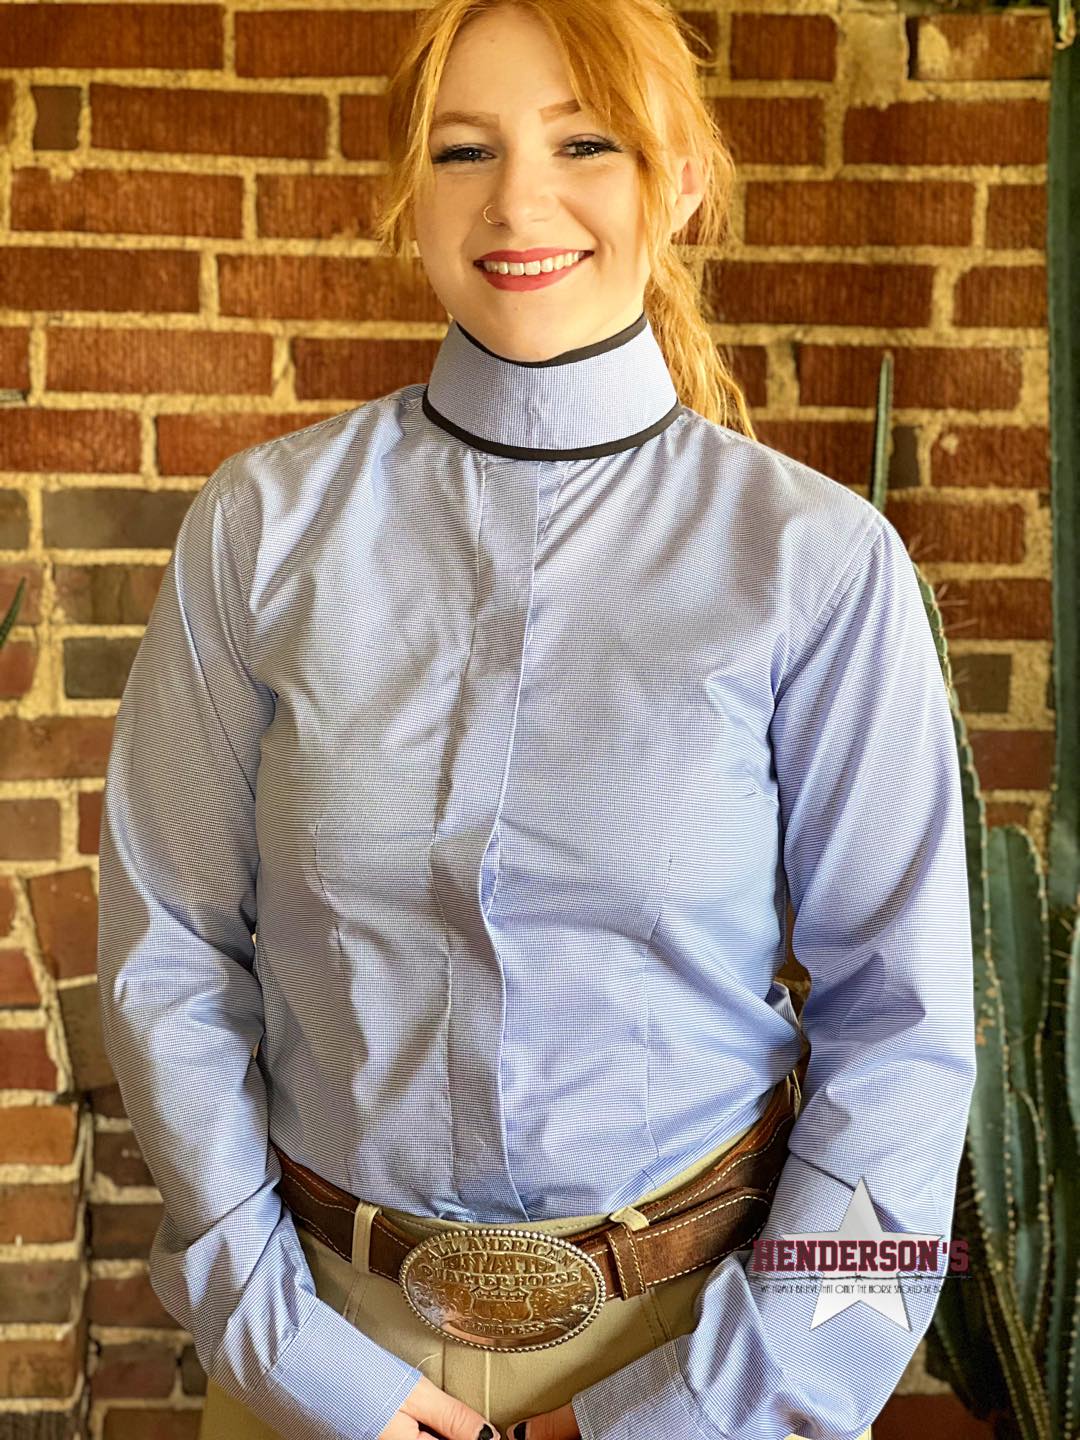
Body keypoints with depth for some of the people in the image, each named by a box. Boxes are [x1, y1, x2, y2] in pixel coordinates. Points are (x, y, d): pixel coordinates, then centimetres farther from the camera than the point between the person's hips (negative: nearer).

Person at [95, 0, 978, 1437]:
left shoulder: (817, 557, -11)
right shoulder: (264, 523, -7)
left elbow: (899, 1019, -9)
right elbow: (169, 947, -4)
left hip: (692, 1315, -1)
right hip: (334, 1317, 2)